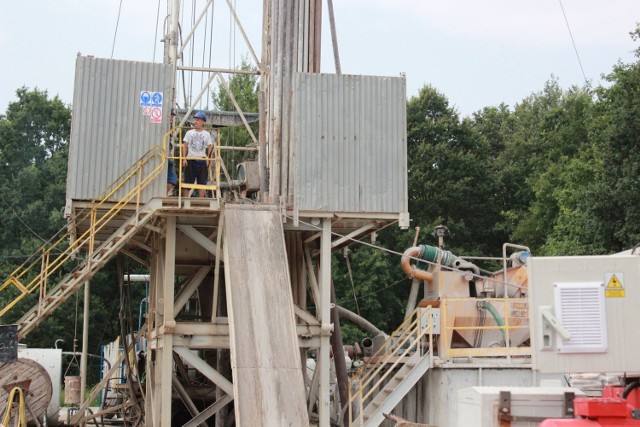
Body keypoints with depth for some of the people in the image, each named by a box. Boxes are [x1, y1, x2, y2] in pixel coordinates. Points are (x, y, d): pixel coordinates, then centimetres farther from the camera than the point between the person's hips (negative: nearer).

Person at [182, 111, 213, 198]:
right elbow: (184, 146, 6)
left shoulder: (207, 134, 7)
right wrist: (184, 158, -4)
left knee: (202, 182, 1)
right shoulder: (189, 133, 6)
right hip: (190, 159, 0)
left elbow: (210, 147, 8)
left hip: (202, 160, 0)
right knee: (188, 181, 0)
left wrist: (209, 158, -5)